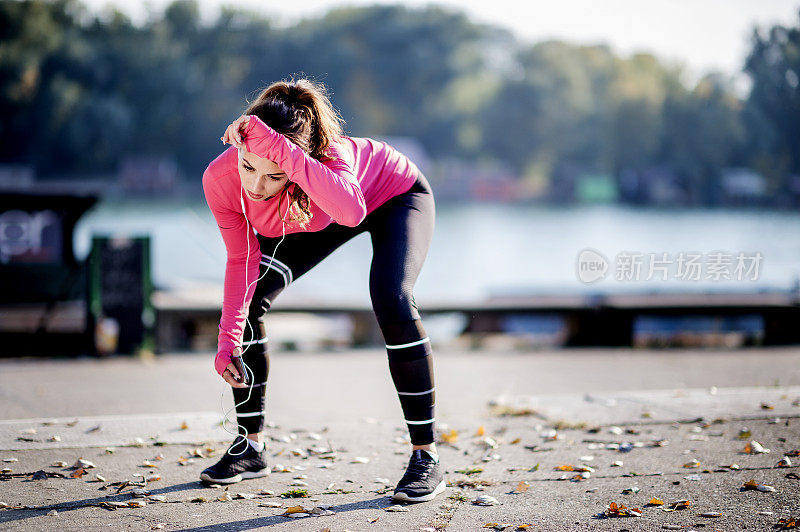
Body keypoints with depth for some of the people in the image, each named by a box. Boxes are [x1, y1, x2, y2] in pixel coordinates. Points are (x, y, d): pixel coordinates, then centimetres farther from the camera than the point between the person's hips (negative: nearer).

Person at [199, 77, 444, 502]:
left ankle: (426, 458, -17)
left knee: (391, 304, -30)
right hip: (316, 216, 5)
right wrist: (228, 339, -24)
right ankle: (250, 448, 12)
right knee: (242, 303, -6)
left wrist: (281, 150, -66)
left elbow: (352, 210, -63)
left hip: (395, 194, -5)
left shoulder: (327, 154, -43)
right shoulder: (220, 179, -30)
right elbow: (242, 259, -17)